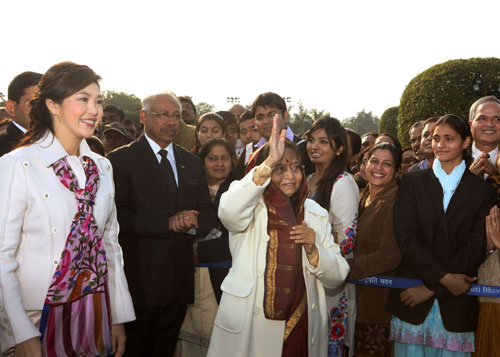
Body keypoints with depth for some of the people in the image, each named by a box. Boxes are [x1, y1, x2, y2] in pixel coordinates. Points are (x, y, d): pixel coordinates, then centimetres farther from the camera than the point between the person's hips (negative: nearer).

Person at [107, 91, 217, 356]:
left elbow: (208, 212, 8)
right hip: (138, 281, -5)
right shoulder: (121, 160, -6)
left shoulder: (192, 164, 13)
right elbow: (118, 215, -17)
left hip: (179, 283, 5)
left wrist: (194, 223, -15)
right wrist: (168, 222, -20)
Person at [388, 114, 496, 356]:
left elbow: (476, 248, -2)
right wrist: (444, 278, -14)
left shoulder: (483, 192, 7)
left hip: (456, 306, 0)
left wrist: (431, 288, -9)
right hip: (411, 300, 0)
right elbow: (406, 237, -3)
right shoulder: (412, 183, 8)